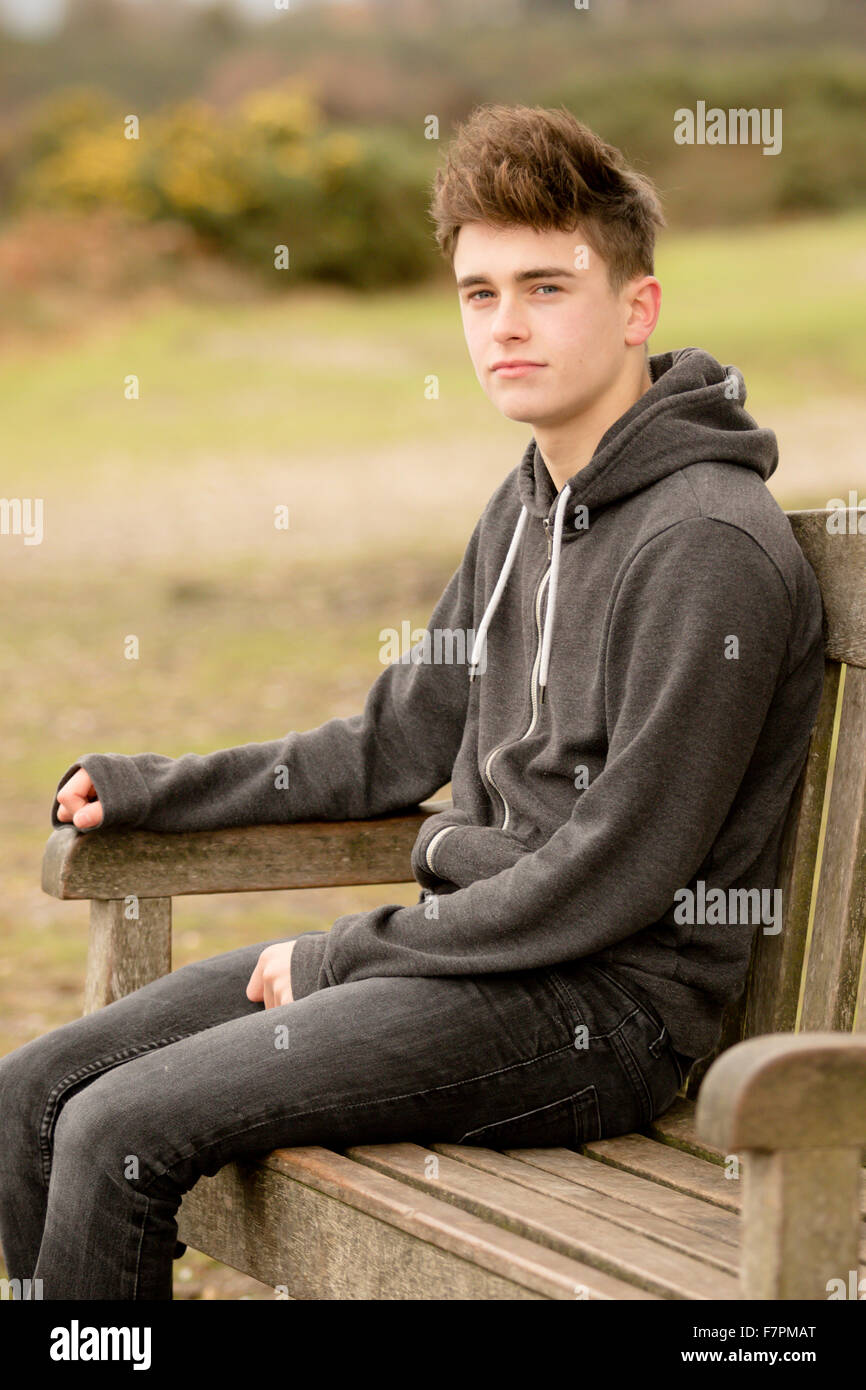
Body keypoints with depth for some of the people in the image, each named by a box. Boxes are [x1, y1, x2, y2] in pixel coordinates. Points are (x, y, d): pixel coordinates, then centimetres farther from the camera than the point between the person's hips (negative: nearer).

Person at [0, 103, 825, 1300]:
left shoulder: (711, 547, -17)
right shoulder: (530, 505, 13)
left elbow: (613, 879, -19)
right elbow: (394, 748, 22)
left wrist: (343, 955, -12)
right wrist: (160, 791, 18)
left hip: (604, 1008, -9)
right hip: (473, 946, 9)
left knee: (119, 1134, -19)